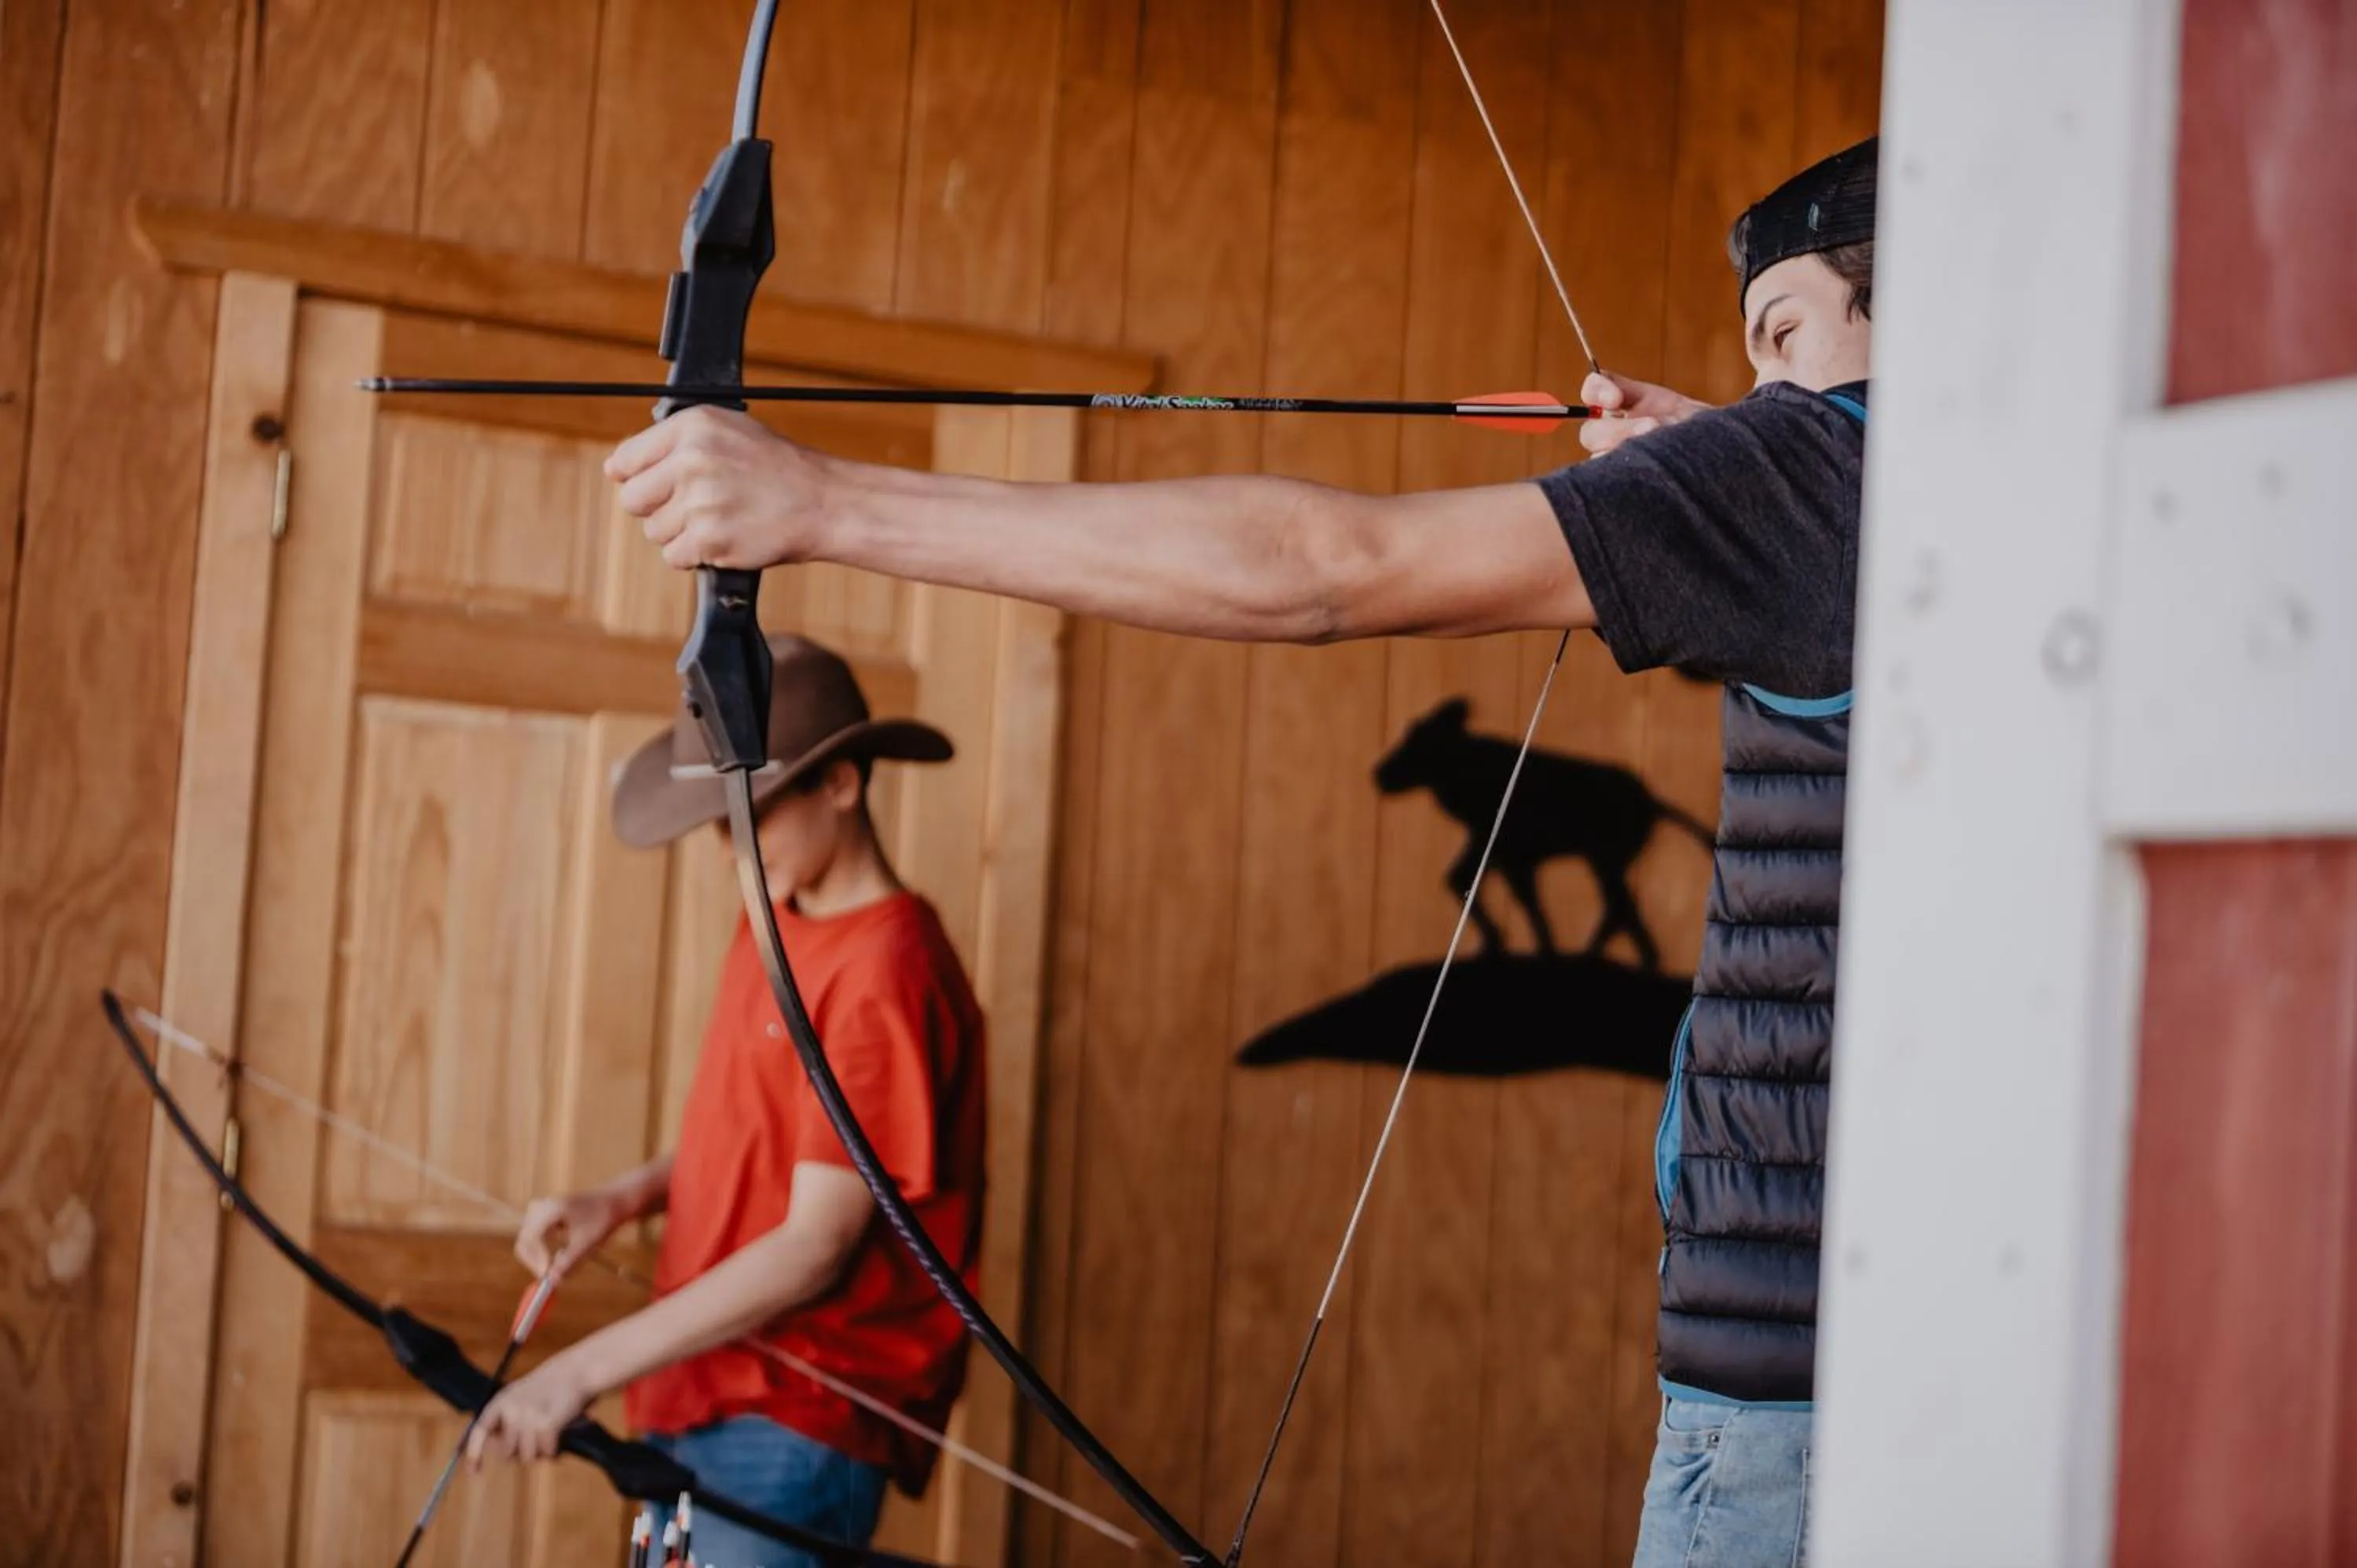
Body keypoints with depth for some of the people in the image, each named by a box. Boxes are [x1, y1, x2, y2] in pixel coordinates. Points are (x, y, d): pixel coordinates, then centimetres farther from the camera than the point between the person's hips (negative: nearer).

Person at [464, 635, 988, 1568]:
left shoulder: (886, 977, -17)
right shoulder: (773, 926, 11)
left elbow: (817, 1247, -20)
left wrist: (584, 1370, -23)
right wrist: (621, 1201, 0)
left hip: (799, 1429, -9)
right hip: (698, 1403, 9)